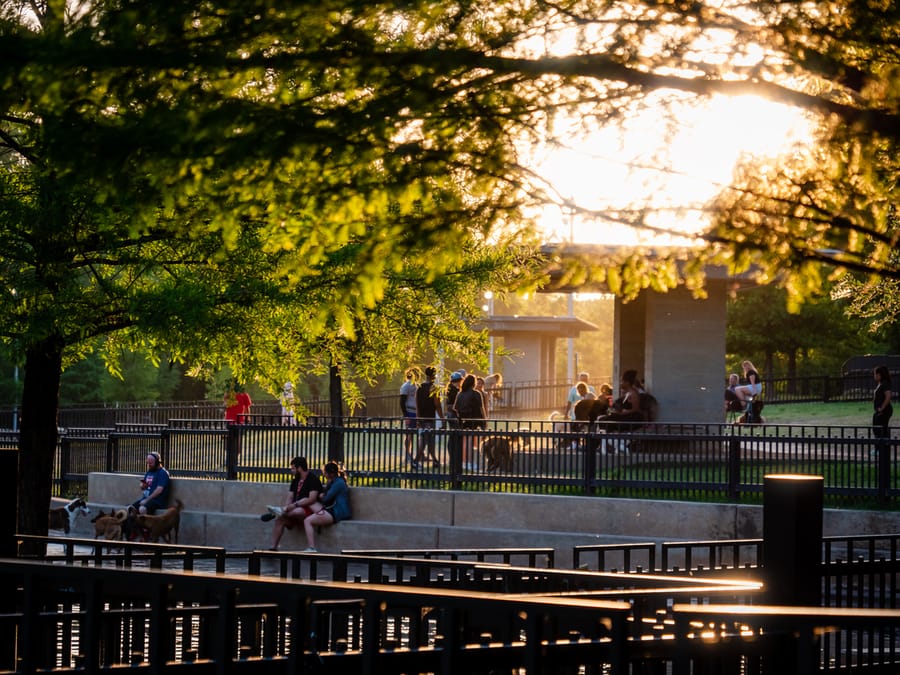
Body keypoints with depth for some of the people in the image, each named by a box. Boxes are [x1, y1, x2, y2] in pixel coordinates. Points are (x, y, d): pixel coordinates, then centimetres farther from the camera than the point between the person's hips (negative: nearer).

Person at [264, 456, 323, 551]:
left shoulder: (313, 479, -9)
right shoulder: (295, 481, 17)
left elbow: (312, 499, -19)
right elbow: (289, 497, 12)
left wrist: (295, 505, -23)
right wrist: (286, 508, -9)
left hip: (310, 510, -7)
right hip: (296, 509, 7)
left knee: (298, 511, -40)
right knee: (280, 519, -17)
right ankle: (273, 547, -21)